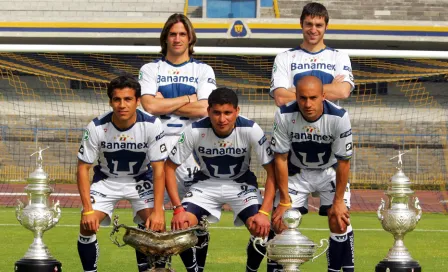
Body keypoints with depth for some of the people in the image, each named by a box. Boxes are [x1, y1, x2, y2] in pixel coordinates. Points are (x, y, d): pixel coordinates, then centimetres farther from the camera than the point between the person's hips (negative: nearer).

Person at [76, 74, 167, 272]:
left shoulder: (152, 125, -24)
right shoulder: (96, 128, -23)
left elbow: (158, 169, -19)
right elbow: (83, 168, -14)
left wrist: (158, 211, -26)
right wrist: (88, 210, -22)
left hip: (141, 180, 0)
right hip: (106, 180, 0)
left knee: (156, 226, -21)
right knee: (87, 225, -18)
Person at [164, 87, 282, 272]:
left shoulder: (251, 130, -25)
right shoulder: (194, 131, -24)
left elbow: (271, 171, -19)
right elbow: (169, 167, -14)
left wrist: (264, 212, -28)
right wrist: (178, 208, -23)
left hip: (241, 183, -1)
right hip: (206, 183, 1)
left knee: (262, 229, -24)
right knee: (180, 226, -22)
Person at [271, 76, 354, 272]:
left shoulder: (339, 118, -30)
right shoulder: (284, 116, -26)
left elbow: (343, 162, -18)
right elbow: (281, 159, -15)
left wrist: (338, 201, -13)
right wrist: (284, 200, -12)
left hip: (330, 171, -1)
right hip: (297, 172, 1)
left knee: (339, 220, -14)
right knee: (284, 220, -10)